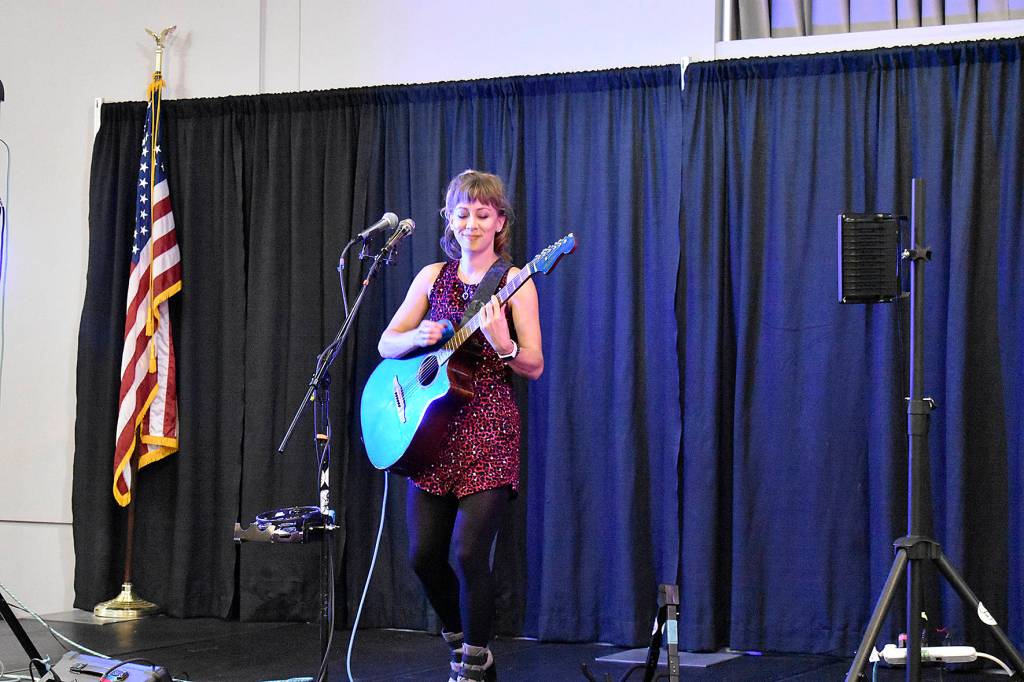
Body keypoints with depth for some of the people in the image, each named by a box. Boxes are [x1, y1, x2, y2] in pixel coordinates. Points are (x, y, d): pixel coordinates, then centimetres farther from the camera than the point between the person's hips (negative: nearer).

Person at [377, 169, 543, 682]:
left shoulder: (514, 283, -1)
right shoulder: (433, 277, 10)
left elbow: (534, 367, -6)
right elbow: (386, 344, 12)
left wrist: (502, 345, -26)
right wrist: (417, 337, -9)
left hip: (489, 431, -4)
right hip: (434, 427, 4)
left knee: (469, 552, -13)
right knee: (423, 554, 2)